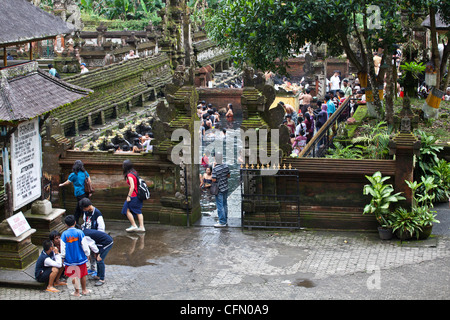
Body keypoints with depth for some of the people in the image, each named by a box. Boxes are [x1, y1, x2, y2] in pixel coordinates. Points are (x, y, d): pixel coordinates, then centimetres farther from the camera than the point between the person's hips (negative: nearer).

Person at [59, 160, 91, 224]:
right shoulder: (85, 172, 4)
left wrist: (61, 185, 23)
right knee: (78, 209, 18)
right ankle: (75, 222, 27)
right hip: (86, 193, 6)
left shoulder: (73, 175, -9)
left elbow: (67, 183, 4)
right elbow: (89, 182, 7)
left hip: (80, 194, -6)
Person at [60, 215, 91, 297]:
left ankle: (77, 292, 20)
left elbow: (63, 248, -5)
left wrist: (63, 257, 10)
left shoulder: (64, 234, -10)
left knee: (73, 276, 13)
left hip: (70, 259, 0)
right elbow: (85, 246, -8)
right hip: (80, 258, 0)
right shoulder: (79, 232, -11)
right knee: (82, 274, 17)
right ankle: (84, 290, 31)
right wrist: (87, 254, 7)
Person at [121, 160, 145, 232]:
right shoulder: (135, 173, 10)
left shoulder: (129, 175, -15)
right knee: (138, 211, 11)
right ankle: (141, 227, 9)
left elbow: (132, 186, -21)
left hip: (133, 196, -8)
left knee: (127, 210, 2)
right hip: (139, 195, 8)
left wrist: (128, 196, -18)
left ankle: (134, 226, 1)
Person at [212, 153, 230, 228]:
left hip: (219, 190, -7)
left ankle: (222, 222, 4)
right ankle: (225, 220, 26)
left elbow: (214, 180, -19)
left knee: (220, 206, 0)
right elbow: (228, 175, 8)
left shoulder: (215, 169, -21)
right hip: (225, 188, 7)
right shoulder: (226, 166, -2)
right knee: (225, 205, 18)